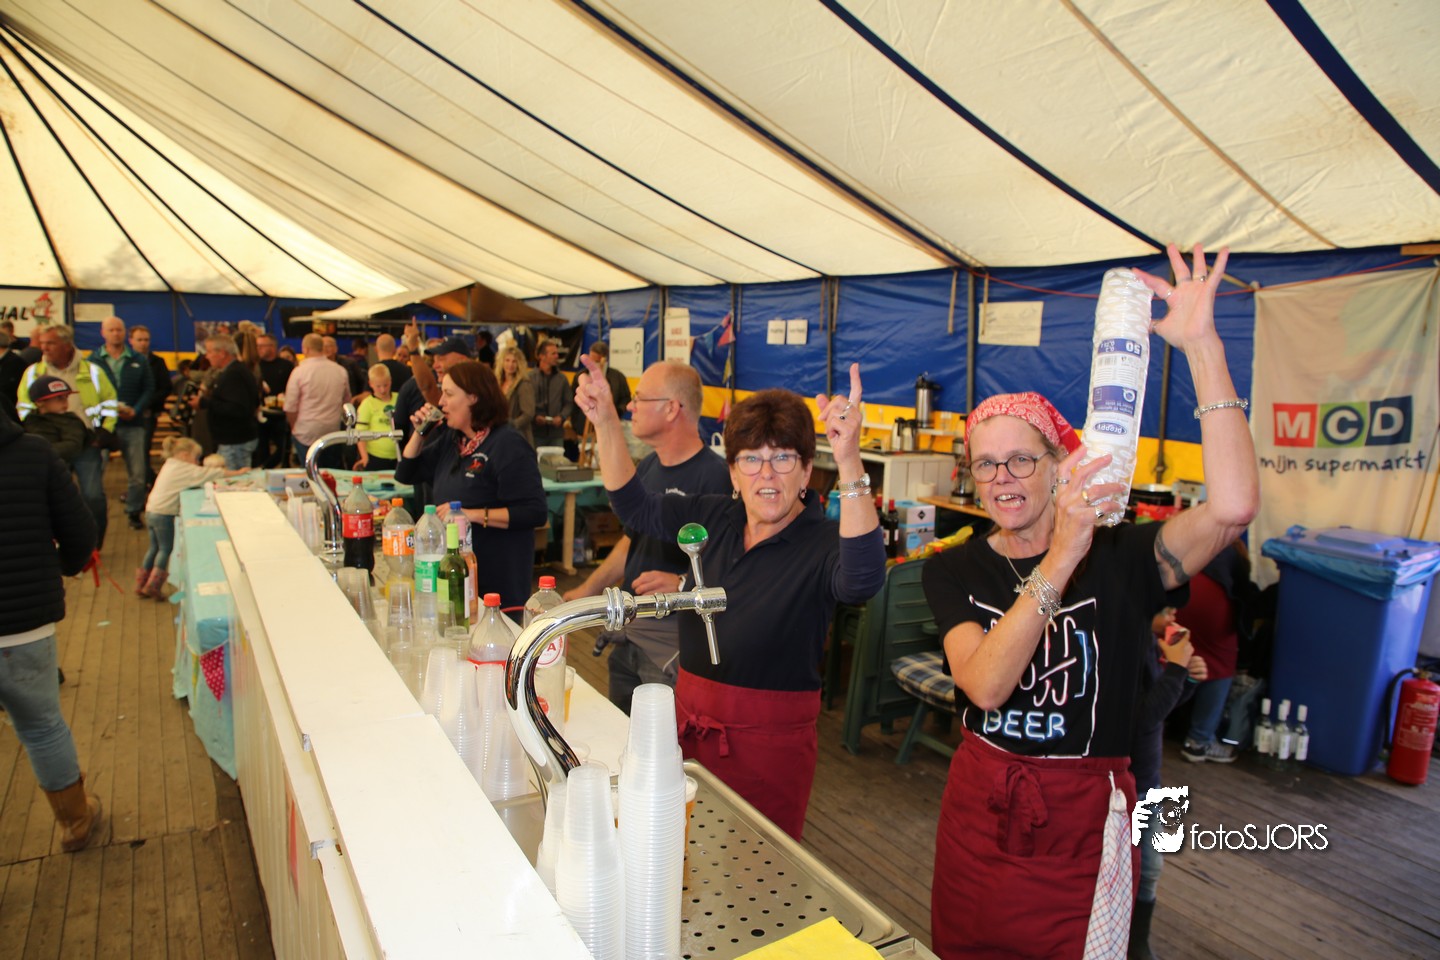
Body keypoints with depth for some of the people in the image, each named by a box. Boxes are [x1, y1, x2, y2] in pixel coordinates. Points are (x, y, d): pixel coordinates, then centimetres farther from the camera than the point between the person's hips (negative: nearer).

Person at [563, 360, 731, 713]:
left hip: (676, 636, -8)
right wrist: (588, 590, 18)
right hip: (628, 629, 8)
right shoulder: (647, 467, 10)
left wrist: (683, 583, -33)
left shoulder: (714, 476, -19)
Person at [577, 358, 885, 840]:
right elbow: (635, 507, 11)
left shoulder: (822, 543, -16)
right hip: (691, 722, 6)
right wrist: (606, 423, 0)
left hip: (770, 740, -5)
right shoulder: (714, 519, 1)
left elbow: (863, 578, -38)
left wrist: (849, 462, -51)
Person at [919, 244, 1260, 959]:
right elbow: (984, 684, -24)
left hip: (1084, 821, -2)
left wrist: (1201, 345, -30)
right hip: (979, 812, 3)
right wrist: (1061, 558, -35)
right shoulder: (954, 570, -6)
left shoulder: (1118, 557, -11)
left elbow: (1234, 505, -30)